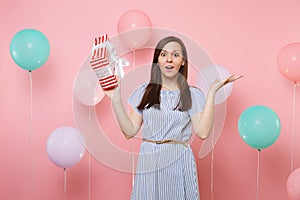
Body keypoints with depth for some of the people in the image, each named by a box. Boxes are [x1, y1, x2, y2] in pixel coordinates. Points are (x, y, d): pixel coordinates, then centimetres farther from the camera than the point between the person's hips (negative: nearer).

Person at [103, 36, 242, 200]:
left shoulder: (192, 94, 2)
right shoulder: (144, 92, 6)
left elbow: (202, 132, -12)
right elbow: (130, 131, 2)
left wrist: (212, 92, -11)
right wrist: (116, 100, -4)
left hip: (179, 163, -1)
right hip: (148, 163, 1)